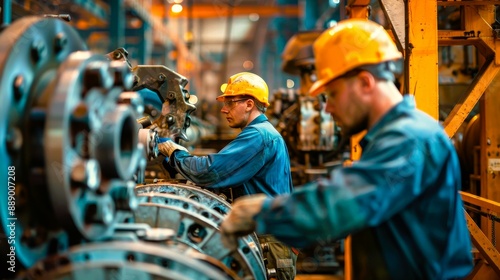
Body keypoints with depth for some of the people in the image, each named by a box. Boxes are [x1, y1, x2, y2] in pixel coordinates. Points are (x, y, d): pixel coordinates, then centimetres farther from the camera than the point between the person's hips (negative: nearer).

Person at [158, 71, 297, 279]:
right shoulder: (266, 133, 18)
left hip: (268, 242, -10)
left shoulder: (258, 135, -16)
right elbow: (225, 175, 18)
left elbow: (209, 171, -23)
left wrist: (175, 153, -6)